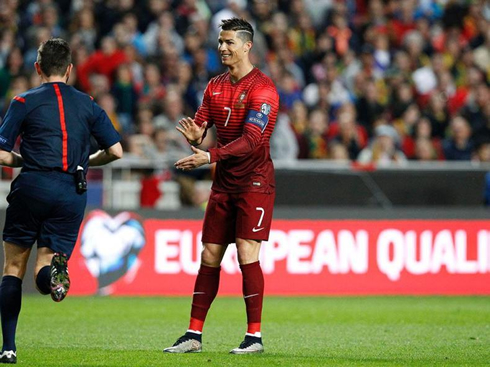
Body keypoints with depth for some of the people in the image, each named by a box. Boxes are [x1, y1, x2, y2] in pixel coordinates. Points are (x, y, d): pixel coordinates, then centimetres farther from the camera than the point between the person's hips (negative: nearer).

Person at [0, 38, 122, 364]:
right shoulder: (88, 105, 12)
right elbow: (115, 151, 9)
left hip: (33, 187, -2)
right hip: (72, 193, 2)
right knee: (44, 274, 5)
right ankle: (54, 269, -33)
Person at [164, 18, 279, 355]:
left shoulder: (262, 88, -13)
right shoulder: (215, 86, 11)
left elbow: (251, 140, -22)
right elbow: (200, 125, 8)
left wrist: (210, 156, -31)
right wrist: (194, 136, -17)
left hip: (254, 181, -7)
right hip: (224, 184, 7)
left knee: (247, 254, -12)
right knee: (209, 257, 6)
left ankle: (255, 337, -7)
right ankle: (194, 336, 9)